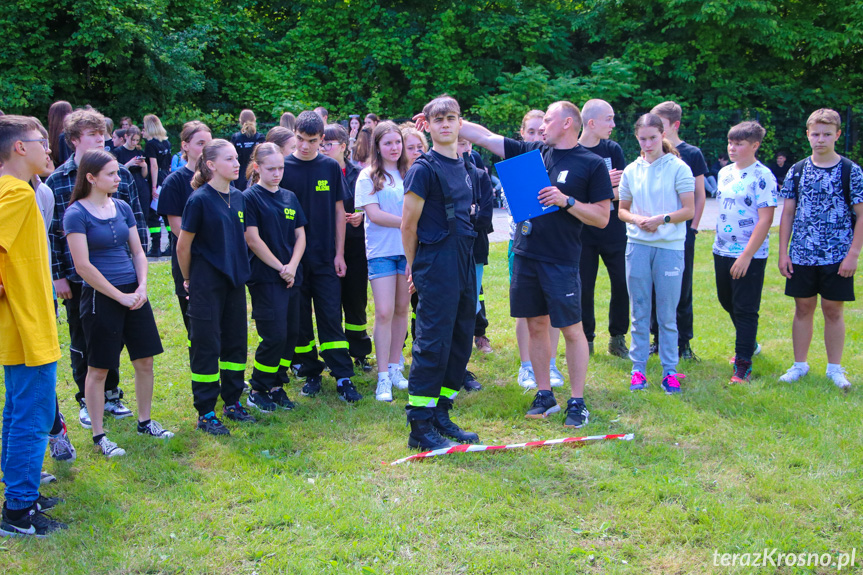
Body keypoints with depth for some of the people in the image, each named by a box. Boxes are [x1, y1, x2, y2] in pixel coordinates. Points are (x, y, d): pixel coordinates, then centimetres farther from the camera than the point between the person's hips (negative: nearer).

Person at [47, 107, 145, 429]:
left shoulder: (121, 174, 1)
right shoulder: (56, 181, -5)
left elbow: (136, 221, 6)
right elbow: (50, 232, -5)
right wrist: (57, 275, -7)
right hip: (77, 278, -2)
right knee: (82, 342, 11)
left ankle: (111, 394, 30)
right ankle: (86, 401, 25)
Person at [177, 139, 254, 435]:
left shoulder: (238, 197, 5)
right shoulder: (200, 199, -14)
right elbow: (183, 245, -8)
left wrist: (239, 268, 17)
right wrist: (188, 279, 2)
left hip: (235, 280, 7)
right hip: (207, 284, -6)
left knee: (236, 341, 13)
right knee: (206, 345, 0)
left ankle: (232, 402, 27)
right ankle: (205, 413, 9)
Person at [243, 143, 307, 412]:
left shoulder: (289, 197, 13)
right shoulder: (250, 197, -5)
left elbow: (300, 236, 11)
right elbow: (252, 239, -11)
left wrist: (292, 266, -5)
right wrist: (279, 267, -11)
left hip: (291, 277, 7)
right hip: (265, 278, -7)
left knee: (291, 333, 8)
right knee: (274, 336, -10)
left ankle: (276, 386, 20)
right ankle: (257, 391, 6)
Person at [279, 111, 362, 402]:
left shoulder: (330, 167, 3)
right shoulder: (282, 167, -2)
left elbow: (338, 211, 7)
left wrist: (339, 253, 2)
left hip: (325, 257, 0)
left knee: (331, 316, -1)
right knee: (299, 318, 6)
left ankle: (343, 378, 0)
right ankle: (310, 373, 18)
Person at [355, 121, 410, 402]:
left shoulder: (409, 174, 10)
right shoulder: (368, 176, -1)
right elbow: (374, 214, -9)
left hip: (408, 249, 4)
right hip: (381, 251, -4)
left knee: (401, 309, 8)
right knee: (384, 312, -7)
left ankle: (395, 368, 20)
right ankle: (383, 379, -2)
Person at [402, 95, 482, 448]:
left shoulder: (468, 170, 14)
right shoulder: (424, 169, -8)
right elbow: (408, 224, -7)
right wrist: (413, 267, -1)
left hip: (465, 264, 8)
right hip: (436, 267, -8)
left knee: (460, 343, 11)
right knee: (433, 344, -6)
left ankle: (440, 414, 22)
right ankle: (420, 426, 1)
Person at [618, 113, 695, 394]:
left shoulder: (678, 168, -1)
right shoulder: (631, 170, 9)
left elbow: (689, 210, -3)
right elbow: (622, 210, 14)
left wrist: (662, 219, -18)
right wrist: (636, 219, -7)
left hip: (669, 246, -3)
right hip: (638, 245, 3)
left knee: (667, 314, 3)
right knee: (639, 312, 8)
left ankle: (669, 370, 12)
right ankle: (638, 368, 16)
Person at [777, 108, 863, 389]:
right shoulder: (797, 171, 4)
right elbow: (787, 213, 7)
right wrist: (783, 252, 2)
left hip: (837, 257, -2)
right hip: (801, 256, 2)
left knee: (833, 310, 6)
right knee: (803, 308, 9)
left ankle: (834, 368, 18)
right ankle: (799, 365, 20)